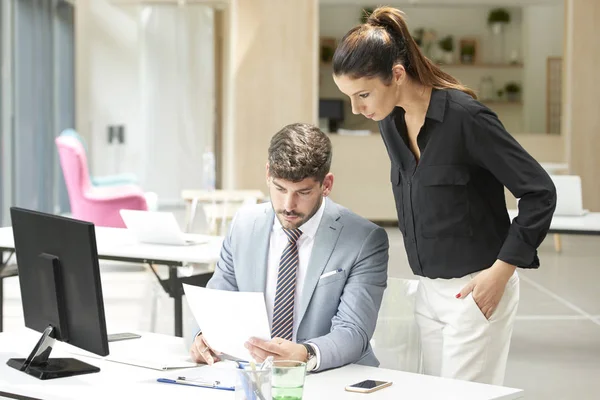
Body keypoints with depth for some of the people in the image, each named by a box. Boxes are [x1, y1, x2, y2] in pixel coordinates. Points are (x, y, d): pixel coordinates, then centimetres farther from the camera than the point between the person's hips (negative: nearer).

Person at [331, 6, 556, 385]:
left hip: (475, 290, -7)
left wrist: (500, 272, -16)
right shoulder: (391, 123, 2)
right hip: (428, 290, 7)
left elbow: (540, 192, -16)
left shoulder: (466, 117, -20)